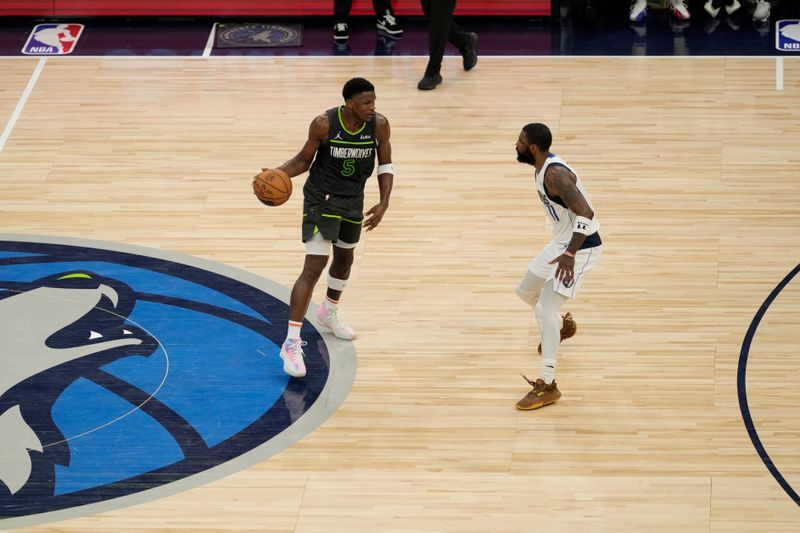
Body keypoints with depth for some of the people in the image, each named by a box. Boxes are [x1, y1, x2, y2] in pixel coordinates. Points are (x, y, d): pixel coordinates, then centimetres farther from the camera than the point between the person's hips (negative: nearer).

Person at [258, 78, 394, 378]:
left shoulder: (379, 125, -14)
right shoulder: (324, 125, -23)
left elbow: (385, 165, -2)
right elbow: (304, 161, -10)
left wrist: (384, 203, -13)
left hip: (353, 201, 5)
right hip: (321, 200, -5)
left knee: (344, 258, 24)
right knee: (314, 267, -14)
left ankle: (329, 312, 53)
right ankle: (291, 343, -14)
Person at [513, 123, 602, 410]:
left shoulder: (555, 174, -28)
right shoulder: (542, 167, 4)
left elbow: (585, 213, -35)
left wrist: (569, 254, -36)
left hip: (581, 247, -10)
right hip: (561, 242, 10)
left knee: (545, 308, -16)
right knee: (526, 291, 23)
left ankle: (547, 385, -14)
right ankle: (562, 325, 52)